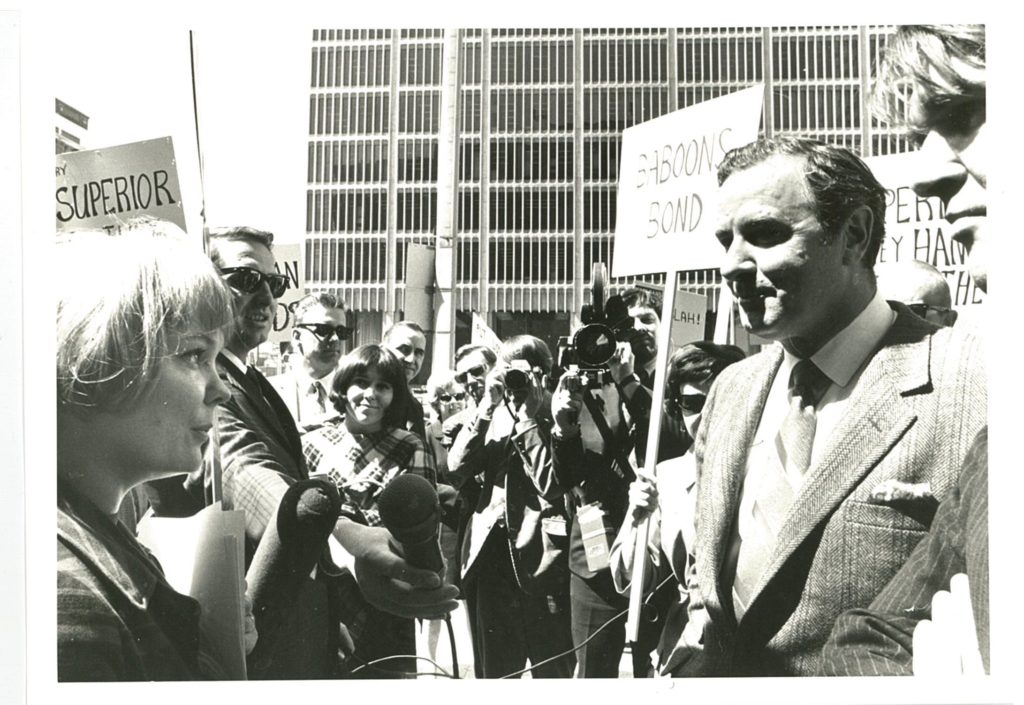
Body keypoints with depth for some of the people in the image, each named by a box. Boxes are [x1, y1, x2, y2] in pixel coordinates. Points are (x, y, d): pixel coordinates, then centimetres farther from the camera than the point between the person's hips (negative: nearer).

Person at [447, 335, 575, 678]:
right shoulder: (495, 415, 9)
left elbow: (552, 486, -17)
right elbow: (456, 470, -3)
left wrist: (529, 419, -15)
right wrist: (487, 407, -9)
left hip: (540, 558, -4)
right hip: (490, 552, 4)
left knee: (552, 669, 6)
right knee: (493, 669, 14)